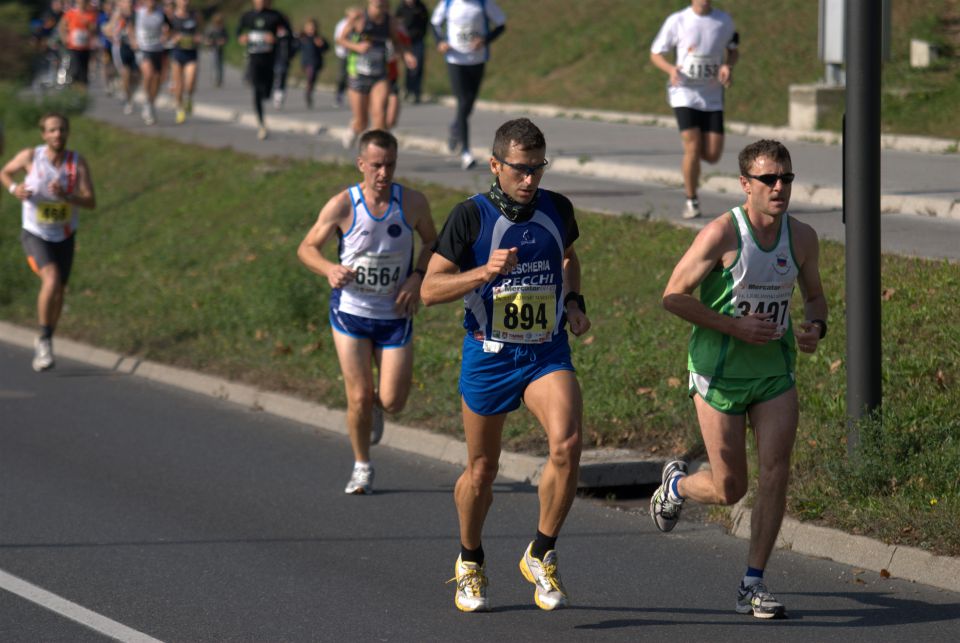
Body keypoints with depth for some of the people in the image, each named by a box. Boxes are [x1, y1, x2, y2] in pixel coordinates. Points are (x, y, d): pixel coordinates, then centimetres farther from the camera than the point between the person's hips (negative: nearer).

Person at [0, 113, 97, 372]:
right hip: (35, 235, -3)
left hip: (64, 237, 3)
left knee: (58, 293, 14)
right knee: (52, 279, -27)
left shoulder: (78, 163, -14)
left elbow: (91, 202, -19)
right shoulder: (30, 156, -16)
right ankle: (45, 340, -11)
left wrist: (66, 195, -38)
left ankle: (44, 343, 39)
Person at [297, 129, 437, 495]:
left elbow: (432, 242, 9)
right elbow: (307, 248, -5)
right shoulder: (342, 206, -14)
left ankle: (374, 406, 36)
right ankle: (362, 467, 21)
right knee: (358, 398, -2)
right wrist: (329, 270, -26)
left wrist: (417, 277, -8)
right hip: (350, 313, -1)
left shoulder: (413, 203, -9)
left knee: (392, 402, -2)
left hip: (395, 315, 1)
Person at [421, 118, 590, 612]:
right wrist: (484, 272, -25)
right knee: (481, 472, 10)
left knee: (567, 445, -23)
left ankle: (541, 556, -5)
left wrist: (574, 302, 7)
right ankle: (470, 563, 35)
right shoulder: (471, 215, -10)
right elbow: (430, 289, -10)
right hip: (489, 355, -2)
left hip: (548, 353, 2)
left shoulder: (557, 209, 2)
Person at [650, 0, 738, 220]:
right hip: (685, 93, -3)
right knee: (693, 147, -14)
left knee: (712, 155, -3)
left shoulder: (724, 21, 3)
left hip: (712, 96, 3)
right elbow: (655, 53, 2)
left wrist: (728, 66, -6)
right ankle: (691, 202, 1)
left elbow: (732, 51, 18)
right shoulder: (677, 21, -6)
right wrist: (671, 69, -20)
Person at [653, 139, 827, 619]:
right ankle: (677, 484, 38)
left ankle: (753, 584, 1)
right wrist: (735, 326, -20)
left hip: (776, 372, 4)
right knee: (728, 490, 2)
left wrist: (815, 327, -7)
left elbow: (814, 295, 16)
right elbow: (674, 295, -12)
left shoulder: (802, 238, -1)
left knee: (776, 472, -10)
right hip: (720, 372, -4)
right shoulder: (721, 233, -16)